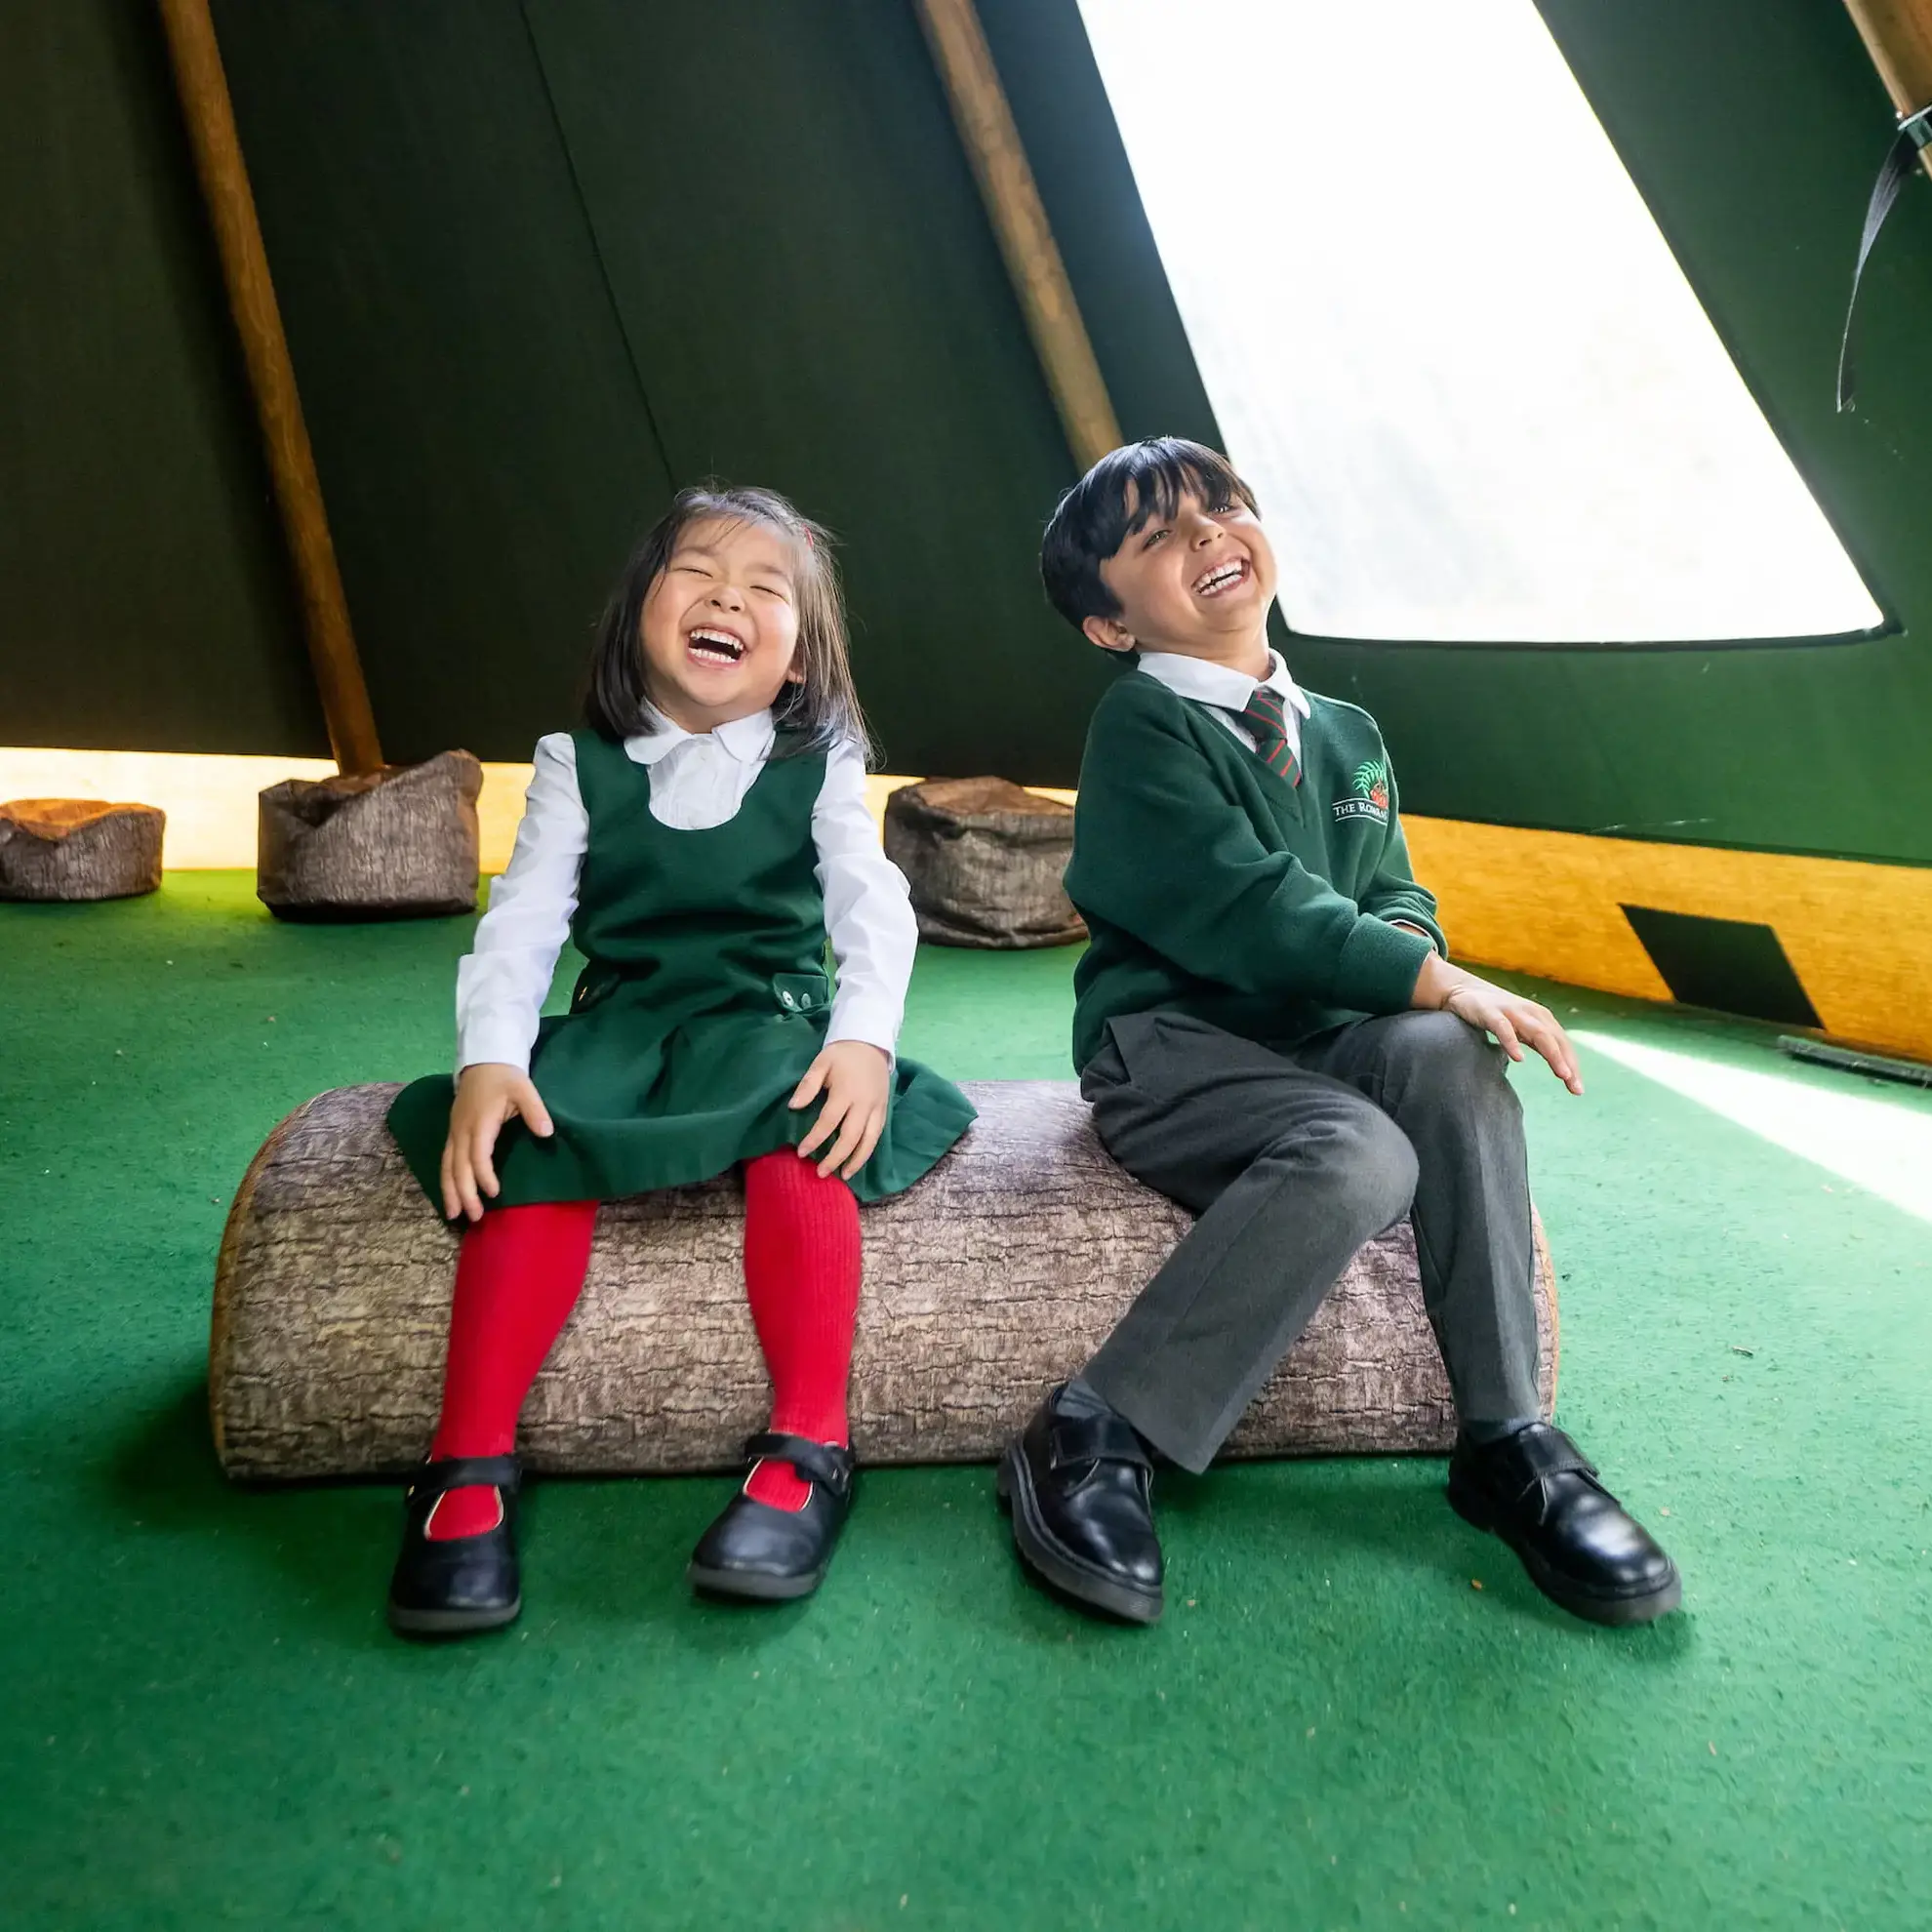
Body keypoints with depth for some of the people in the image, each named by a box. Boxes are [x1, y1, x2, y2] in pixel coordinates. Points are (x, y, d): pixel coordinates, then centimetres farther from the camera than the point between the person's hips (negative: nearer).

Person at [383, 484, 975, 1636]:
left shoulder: (816, 766, 8)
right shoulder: (581, 766, 10)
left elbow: (872, 902, -4)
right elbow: (523, 919, 1)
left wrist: (864, 1034, -24)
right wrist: (489, 1058, -17)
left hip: (768, 1009, -1)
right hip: (619, 1013, 1)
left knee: (801, 1128, -34)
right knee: (542, 1139, -30)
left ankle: (808, 1448, -31)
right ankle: (471, 1462, -24)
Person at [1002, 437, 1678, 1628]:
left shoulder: (1346, 740, 16)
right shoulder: (1141, 726, -6)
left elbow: (1395, 895, 16)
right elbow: (1245, 907, -17)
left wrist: (1404, 949, -10)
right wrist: (1439, 980, -20)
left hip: (1317, 1038, 6)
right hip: (1171, 1045, -5)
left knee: (1452, 1064, -25)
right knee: (1357, 1156, -32)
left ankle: (1507, 1439, -15)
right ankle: (1097, 1436, -23)